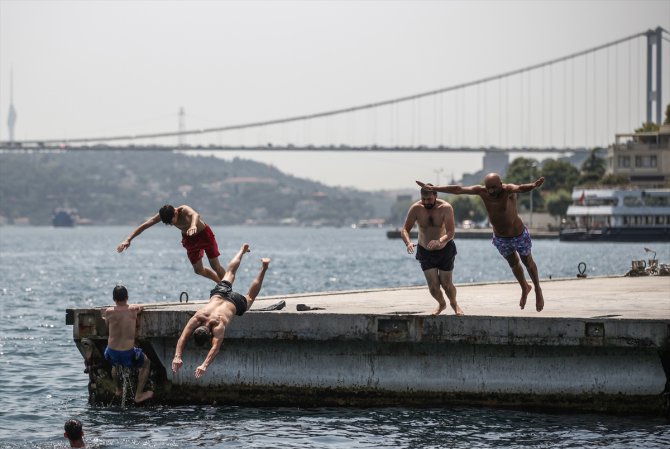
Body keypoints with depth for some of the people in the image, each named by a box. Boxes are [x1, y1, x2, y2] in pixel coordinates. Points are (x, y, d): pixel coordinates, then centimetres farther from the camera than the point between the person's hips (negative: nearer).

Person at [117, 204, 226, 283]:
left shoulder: (184, 210, -39)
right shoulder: (163, 215, -24)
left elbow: (195, 215, -63)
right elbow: (144, 226, -23)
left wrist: (193, 225, -86)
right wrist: (128, 240, -30)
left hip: (204, 234, -5)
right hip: (189, 239, 5)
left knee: (215, 266, -5)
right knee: (198, 270, 9)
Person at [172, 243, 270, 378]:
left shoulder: (219, 325, -48)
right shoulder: (196, 319, -39)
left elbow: (216, 347, -56)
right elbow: (182, 338, -44)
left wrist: (204, 365, -69)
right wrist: (177, 356, -61)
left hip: (235, 303, -3)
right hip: (219, 293, 3)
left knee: (250, 298, 31)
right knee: (230, 272, 32)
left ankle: (263, 268, 46)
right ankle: (242, 251, 57)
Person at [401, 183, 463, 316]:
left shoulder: (446, 208, -23)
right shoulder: (416, 208, -18)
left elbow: (451, 232, -31)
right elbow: (404, 230, -20)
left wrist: (440, 241, -51)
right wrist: (408, 243, -42)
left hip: (445, 250, -1)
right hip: (425, 252, 1)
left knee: (446, 284, -1)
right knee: (433, 285, -6)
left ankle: (454, 303, 32)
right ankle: (441, 304, 27)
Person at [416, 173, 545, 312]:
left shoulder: (507, 190, -33)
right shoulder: (481, 191, -20)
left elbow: (519, 188, -55)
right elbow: (458, 190, -17)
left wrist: (533, 186, -78)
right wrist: (432, 188, -19)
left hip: (520, 235, -4)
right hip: (500, 238, 4)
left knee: (528, 262, 18)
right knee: (514, 264, 24)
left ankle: (537, 290, 41)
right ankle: (525, 289, 49)